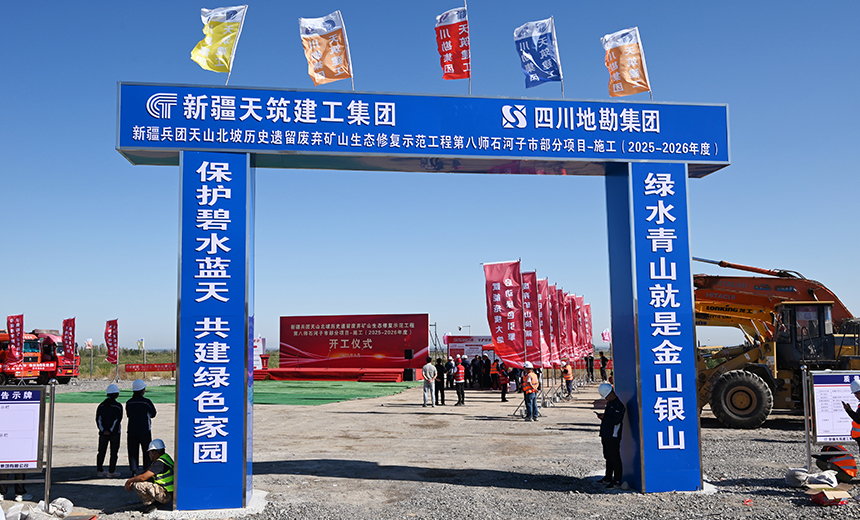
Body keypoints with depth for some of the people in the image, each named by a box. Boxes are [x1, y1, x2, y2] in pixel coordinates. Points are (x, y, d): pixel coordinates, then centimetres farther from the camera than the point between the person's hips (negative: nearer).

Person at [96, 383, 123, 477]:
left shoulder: (101, 405, 5)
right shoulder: (118, 406, -8)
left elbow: (98, 419, -1)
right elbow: (117, 420, -13)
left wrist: (103, 430, -5)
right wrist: (111, 430, -10)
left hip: (103, 433, 4)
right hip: (115, 434, -4)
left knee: (101, 452, 14)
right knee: (114, 453, 4)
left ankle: (100, 470, 19)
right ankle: (111, 472, 4)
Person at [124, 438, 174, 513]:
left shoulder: (160, 463, -21)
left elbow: (143, 477, -22)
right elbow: (145, 474, 18)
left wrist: (130, 480, -5)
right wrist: (132, 482, 9)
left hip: (166, 496, -10)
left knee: (137, 485, -22)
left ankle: (149, 503, -4)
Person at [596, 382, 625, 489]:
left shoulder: (618, 405, -17)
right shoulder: (610, 403, 16)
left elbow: (616, 420, -25)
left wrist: (604, 417, -17)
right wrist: (602, 416, 8)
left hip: (613, 436, -10)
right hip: (606, 435, 10)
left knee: (615, 458, -3)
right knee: (608, 457, 18)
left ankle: (617, 480, 4)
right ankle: (608, 478, 28)